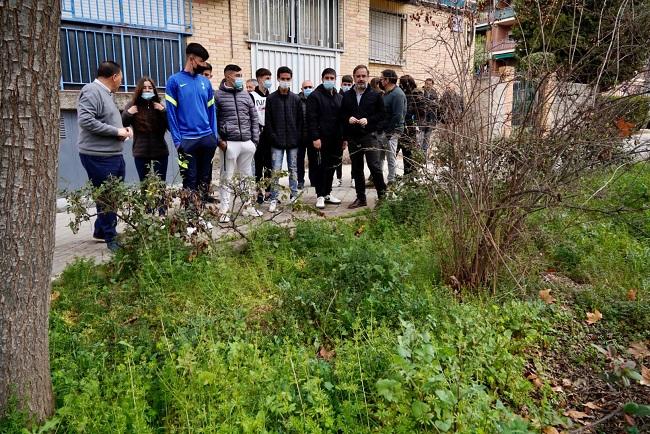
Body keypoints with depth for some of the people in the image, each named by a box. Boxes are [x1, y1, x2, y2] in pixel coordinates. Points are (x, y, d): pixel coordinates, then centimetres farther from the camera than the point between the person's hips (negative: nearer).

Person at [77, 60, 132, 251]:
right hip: (99, 156, -10)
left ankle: (101, 230, 31)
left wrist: (122, 130, 7)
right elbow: (86, 121, -23)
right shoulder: (92, 91, -13)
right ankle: (111, 238, 8)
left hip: (114, 155, 10)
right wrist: (116, 131, -18)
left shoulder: (105, 93, 18)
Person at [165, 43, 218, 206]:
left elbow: (211, 110, 13)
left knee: (205, 179, 10)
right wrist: (177, 140, -11)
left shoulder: (206, 82, 11)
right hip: (187, 140, -4)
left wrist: (215, 134, 4)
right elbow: (171, 112, -4)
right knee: (190, 180, 2)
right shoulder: (175, 81, -1)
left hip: (208, 138, 4)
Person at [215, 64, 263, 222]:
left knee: (247, 176, 13)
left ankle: (247, 206, 25)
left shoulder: (245, 94, 12)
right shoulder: (218, 95, -2)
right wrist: (219, 140, -9)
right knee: (227, 178, 0)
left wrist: (255, 139, 8)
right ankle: (224, 211, 6)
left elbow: (254, 117, 15)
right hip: (229, 143, -5)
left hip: (247, 142, 5)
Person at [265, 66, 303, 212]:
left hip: (293, 141, 2)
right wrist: (273, 138, -9)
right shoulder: (271, 98, 3)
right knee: (276, 171, -3)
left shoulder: (296, 99, 7)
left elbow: (300, 120, 6)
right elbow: (268, 121, 0)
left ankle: (294, 196, 17)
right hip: (277, 142, -2)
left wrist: (297, 138, -4)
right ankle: (274, 199, 4)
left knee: (293, 170, 9)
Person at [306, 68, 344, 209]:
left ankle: (328, 193, 23)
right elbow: (311, 119, -11)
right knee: (320, 167, 1)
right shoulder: (315, 96, -5)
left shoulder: (339, 97, 14)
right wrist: (315, 138, -18)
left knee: (331, 167, 12)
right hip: (320, 139, -6)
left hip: (335, 140, 6)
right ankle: (320, 196, 9)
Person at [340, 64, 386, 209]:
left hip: (369, 136, -4)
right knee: (356, 169, 9)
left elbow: (381, 114, 1)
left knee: (375, 166, -11)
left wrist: (368, 120, -13)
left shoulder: (375, 95, 2)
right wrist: (348, 119, -7)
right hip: (353, 138, 4)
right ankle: (361, 198, 19)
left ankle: (382, 195, 5)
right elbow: (342, 115, 14)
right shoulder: (346, 96, 10)